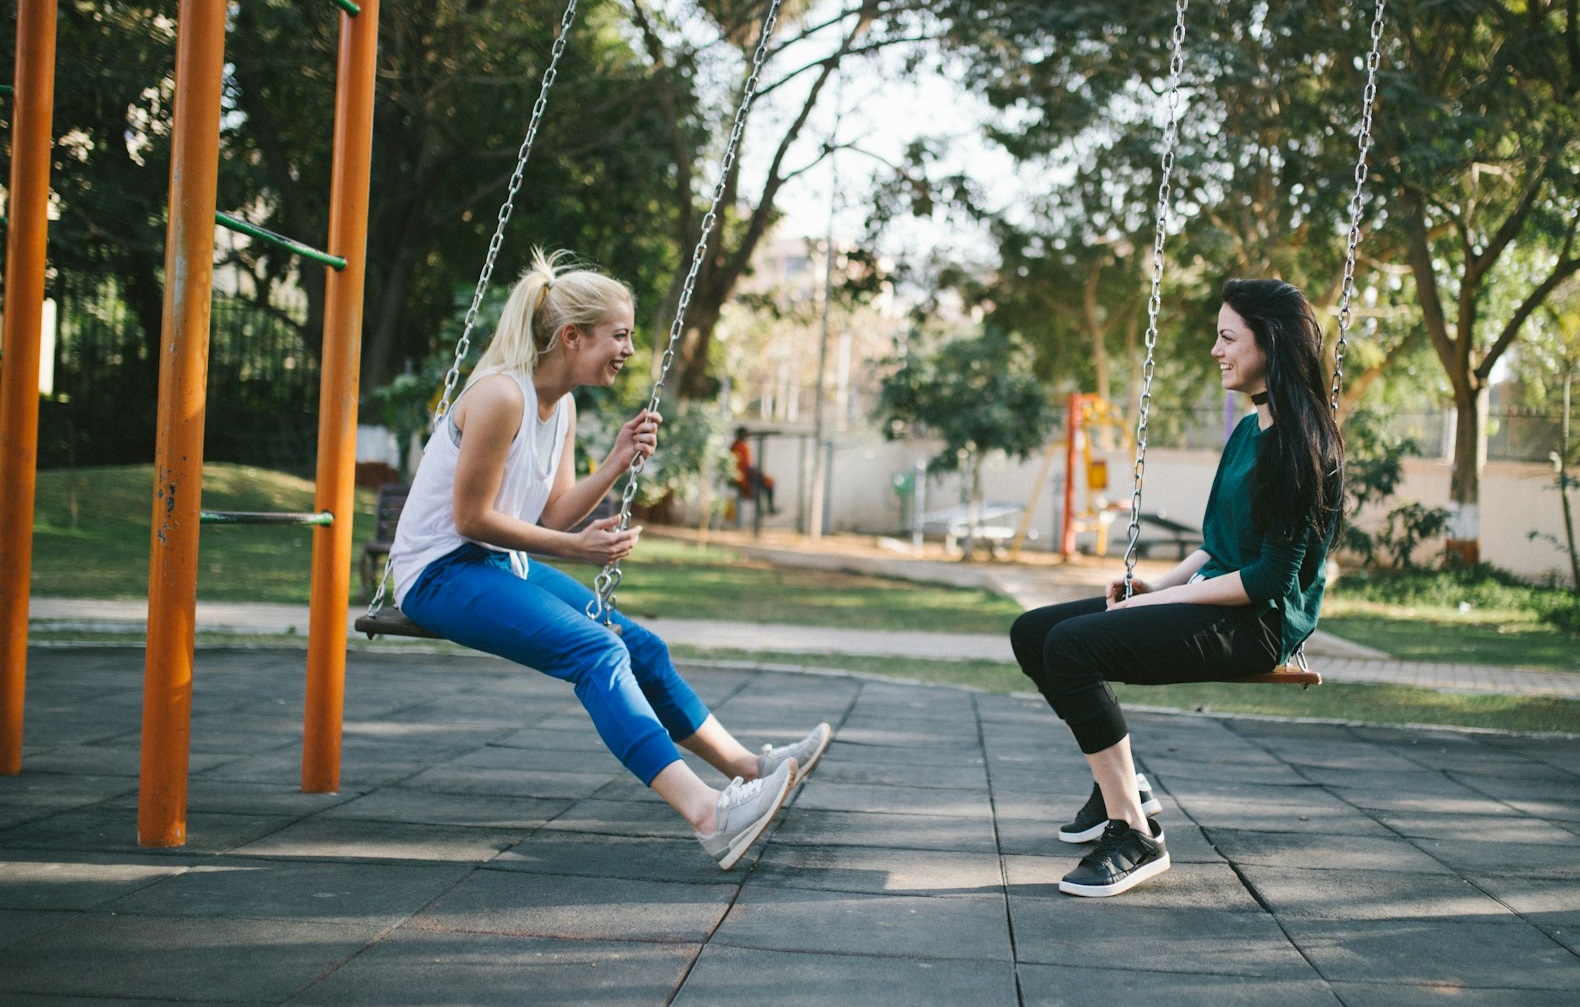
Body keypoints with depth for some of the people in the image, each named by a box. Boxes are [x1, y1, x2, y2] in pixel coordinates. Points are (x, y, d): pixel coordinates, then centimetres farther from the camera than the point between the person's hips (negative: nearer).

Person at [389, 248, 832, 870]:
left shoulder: (562, 405, 8)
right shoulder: (501, 395, -21)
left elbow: (555, 517, 7)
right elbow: (471, 519, -20)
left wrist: (617, 463, -5)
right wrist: (574, 549, -17)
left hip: (501, 566, 10)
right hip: (440, 573, -10)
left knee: (640, 647, 4)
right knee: (596, 651, -26)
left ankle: (748, 769, 16)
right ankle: (707, 815, -37)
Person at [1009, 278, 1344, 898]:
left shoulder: (1301, 443, -15)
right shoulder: (1249, 431, 15)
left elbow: (1272, 576, -19)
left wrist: (1167, 599, -15)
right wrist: (1158, 585, 6)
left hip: (1258, 623, -10)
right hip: (1211, 601, 10)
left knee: (1073, 645, -28)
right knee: (1032, 633, 4)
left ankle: (1135, 836, -21)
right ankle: (1121, 787, 14)